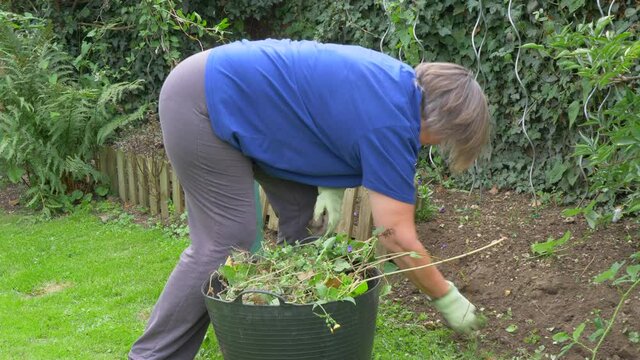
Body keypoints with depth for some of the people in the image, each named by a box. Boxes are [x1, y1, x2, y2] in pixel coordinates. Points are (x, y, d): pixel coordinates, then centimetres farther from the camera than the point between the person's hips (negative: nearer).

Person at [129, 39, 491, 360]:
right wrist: (448, 298, -6)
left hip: (237, 93, 10)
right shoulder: (393, 123, -22)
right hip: (204, 102, -10)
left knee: (306, 216, 6)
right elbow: (397, 238, -19)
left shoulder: (399, 80, 3)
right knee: (228, 240, -10)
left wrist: (331, 186, -2)